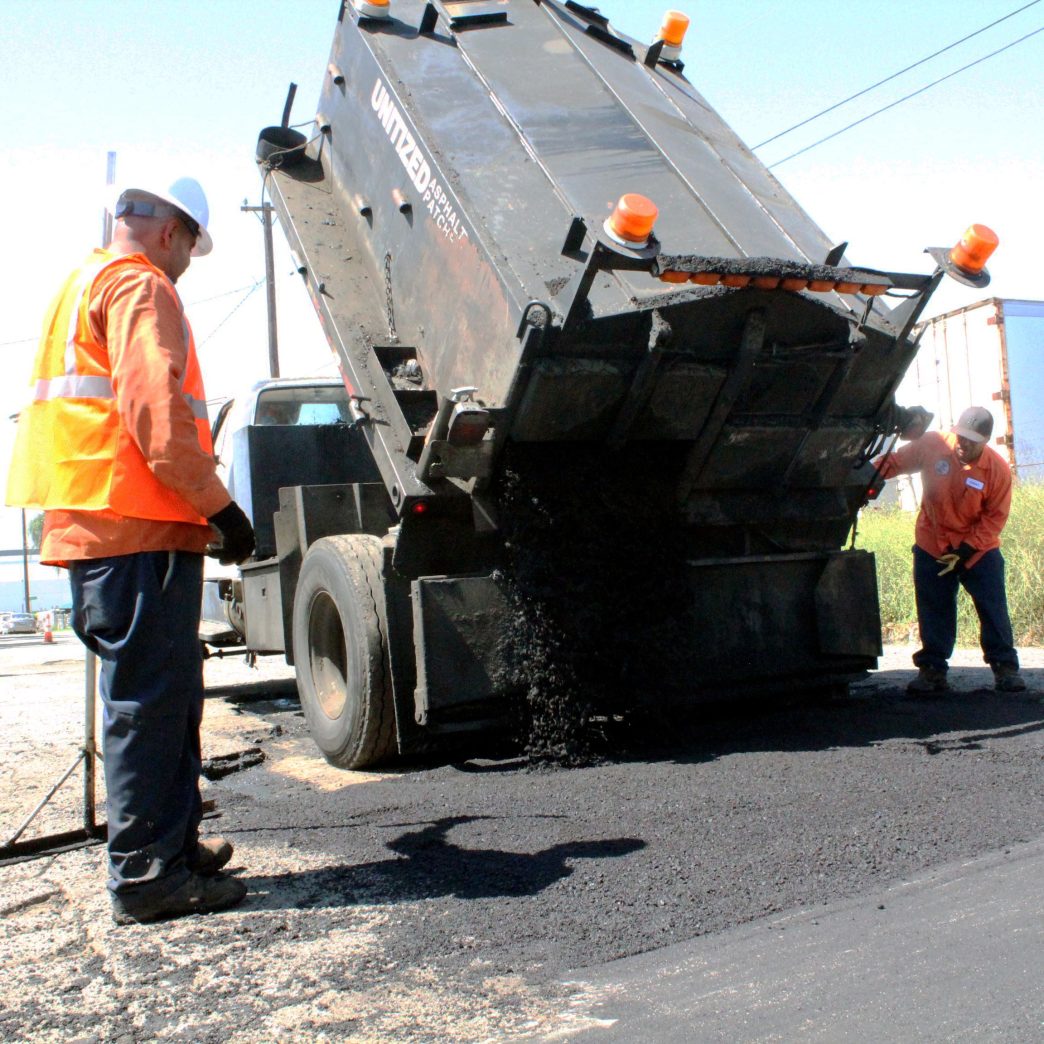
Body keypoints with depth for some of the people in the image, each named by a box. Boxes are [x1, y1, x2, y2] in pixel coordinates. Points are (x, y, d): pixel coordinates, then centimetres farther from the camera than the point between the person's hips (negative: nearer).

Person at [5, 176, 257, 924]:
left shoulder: (82, 286, 26)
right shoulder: (140, 287, -6)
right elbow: (155, 413, -18)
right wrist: (218, 504, -15)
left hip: (92, 526, 10)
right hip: (138, 528, -10)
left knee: (166, 694, 16)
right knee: (148, 699, -6)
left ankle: (173, 844, 25)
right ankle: (146, 875, 1)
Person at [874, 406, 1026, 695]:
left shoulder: (998, 470, -15)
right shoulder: (932, 445, -13)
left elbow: (994, 518, -11)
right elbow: (896, 461, 3)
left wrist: (965, 551, -17)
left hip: (979, 550, -1)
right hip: (931, 548, 1)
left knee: (993, 609, -2)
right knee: (934, 611, 5)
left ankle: (1005, 667, 10)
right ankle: (932, 669, 14)